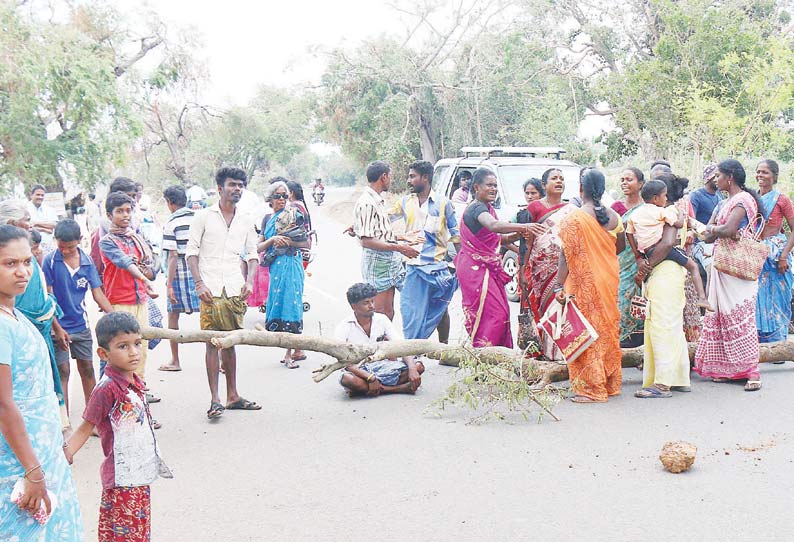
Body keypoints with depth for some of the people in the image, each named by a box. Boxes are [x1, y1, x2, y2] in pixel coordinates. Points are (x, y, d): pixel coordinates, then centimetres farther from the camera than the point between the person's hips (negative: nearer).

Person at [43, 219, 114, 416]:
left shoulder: (87, 261, -1)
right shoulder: (50, 260, -10)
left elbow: (97, 293, -1)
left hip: (81, 325, 4)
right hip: (59, 326, -4)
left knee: (87, 369, 11)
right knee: (62, 371, -2)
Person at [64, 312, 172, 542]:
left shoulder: (134, 382, 6)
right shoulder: (107, 389, -19)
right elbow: (86, 427, -16)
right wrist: (66, 451, -31)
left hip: (140, 472, 8)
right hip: (122, 477, -8)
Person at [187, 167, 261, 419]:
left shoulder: (246, 220, 13)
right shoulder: (204, 216, 2)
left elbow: (252, 254, 17)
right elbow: (191, 252, 0)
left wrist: (249, 281, 0)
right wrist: (199, 283, -10)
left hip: (235, 290, 4)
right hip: (210, 290, -4)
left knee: (230, 342, 10)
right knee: (212, 343, -6)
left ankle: (232, 396, 17)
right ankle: (215, 400, -5)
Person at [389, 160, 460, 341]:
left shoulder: (443, 203, -2)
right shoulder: (405, 202, 7)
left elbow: (455, 235, 2)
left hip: (437, 266, -3)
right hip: (413, 267, 3)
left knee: (440, 310, 9)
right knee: (410, 310, 0)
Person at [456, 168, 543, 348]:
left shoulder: (487, 208, 17)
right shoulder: (477, 208, -16)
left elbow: (495, 237, 18)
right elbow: (494, 226, -37)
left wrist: (518, 233, 2)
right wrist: (524, 227, -47)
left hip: (488, 268, 10)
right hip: (476, 267, -10)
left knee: (500, 311, 6)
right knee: (495, 313, -14)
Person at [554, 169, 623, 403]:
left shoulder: (573, 219, -14)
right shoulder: (613, 217, 3)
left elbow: (566, 255, -14)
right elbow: (619, 248, 13)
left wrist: (560, 286, -10)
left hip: (583, 283, -6)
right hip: (609, 281, 6)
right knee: (607, 328, 14)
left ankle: (591, 388, 3)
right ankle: (610, 384, 22)